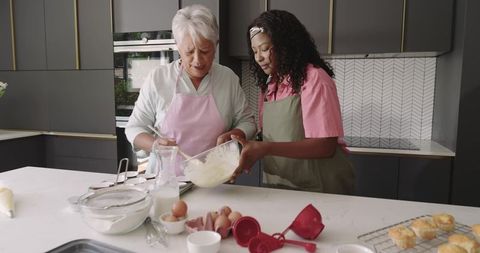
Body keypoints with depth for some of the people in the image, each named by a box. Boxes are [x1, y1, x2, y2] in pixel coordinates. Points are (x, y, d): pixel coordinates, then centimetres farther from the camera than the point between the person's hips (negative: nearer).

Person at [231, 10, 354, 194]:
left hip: (317, 189, -5)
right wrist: (251, 152, -12)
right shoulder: (268, 84, 7)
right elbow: (270, 137, 7)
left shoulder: (314, 79, -14)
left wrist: (266, 149, -26)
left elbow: (325, 147, -20)